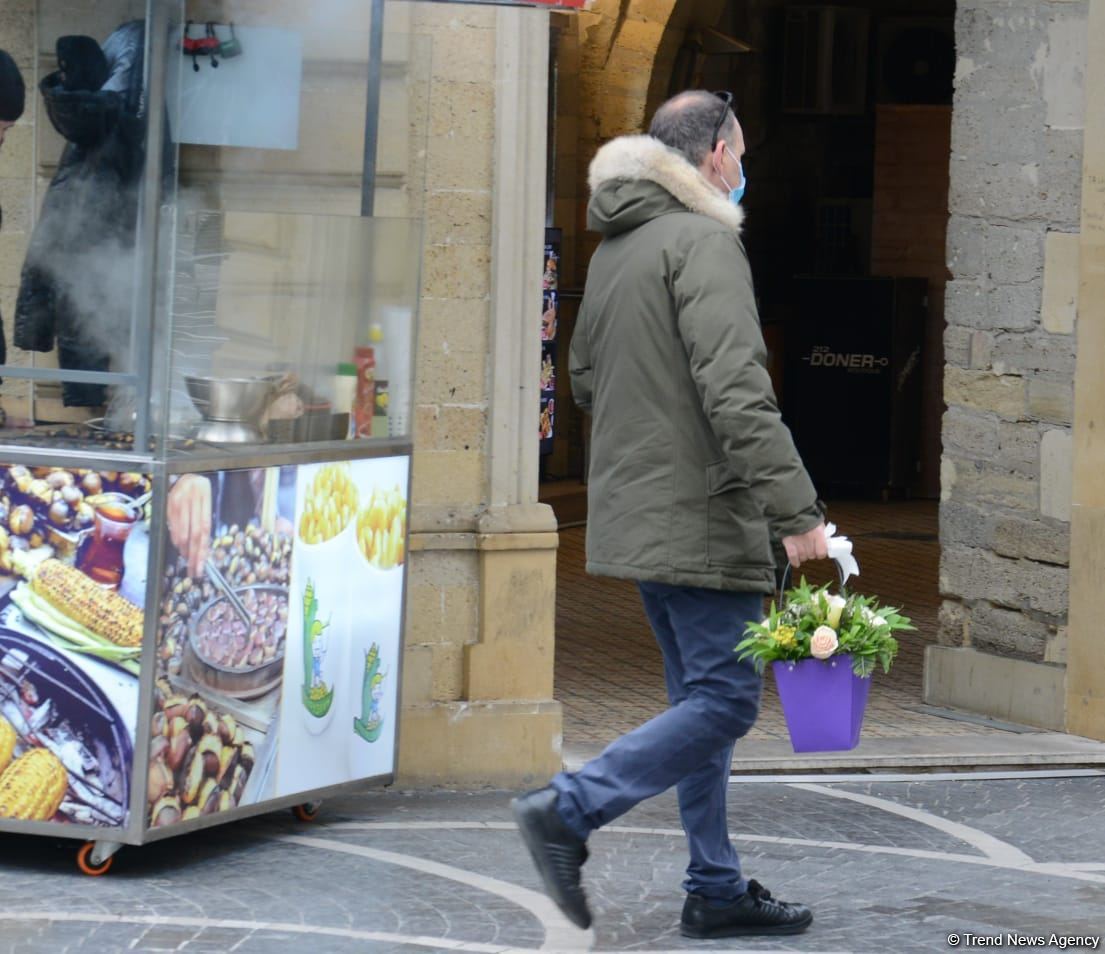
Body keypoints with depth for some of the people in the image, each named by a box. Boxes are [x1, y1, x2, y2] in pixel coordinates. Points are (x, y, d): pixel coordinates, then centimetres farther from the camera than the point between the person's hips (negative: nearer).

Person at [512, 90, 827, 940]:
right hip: (699, 516, -10)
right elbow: (738, 391, -23)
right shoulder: (704, 241, -14)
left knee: (700, 695, 14)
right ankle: (570, 811, -13)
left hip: (636, 511, 10)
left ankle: (716, 890, 16)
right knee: (725, 697, -6)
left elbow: (586, 376, 23)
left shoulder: (614, 248, 15)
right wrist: (795, 509, -24)